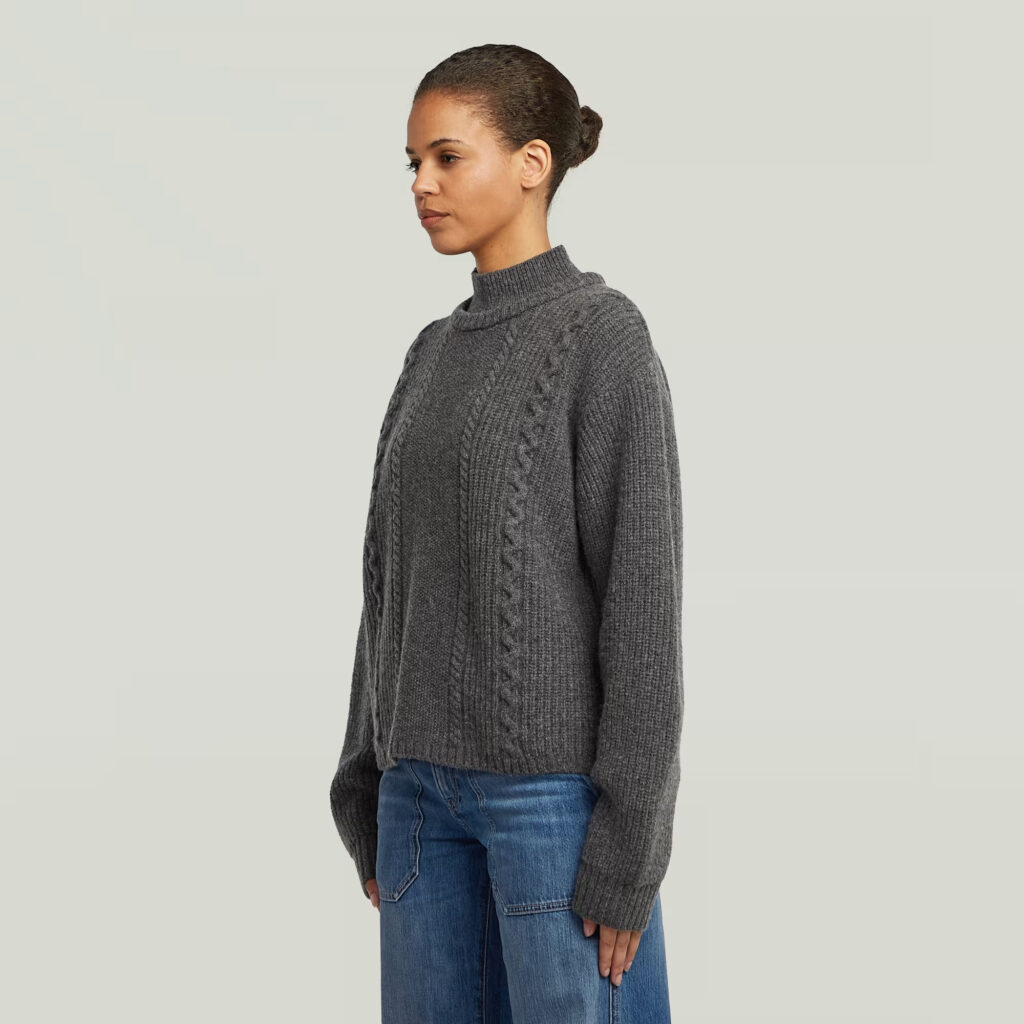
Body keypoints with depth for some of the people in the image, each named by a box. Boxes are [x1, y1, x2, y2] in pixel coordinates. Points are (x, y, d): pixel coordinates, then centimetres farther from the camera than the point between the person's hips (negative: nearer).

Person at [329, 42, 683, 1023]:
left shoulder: (608, 337, -8)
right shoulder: (435, 360, 14)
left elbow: (643, 592, -12)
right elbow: (396, 577, 15)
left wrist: (629, 841, -15)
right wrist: (373, 794, 13)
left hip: (561, 784, -7)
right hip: (434, 783, 7)